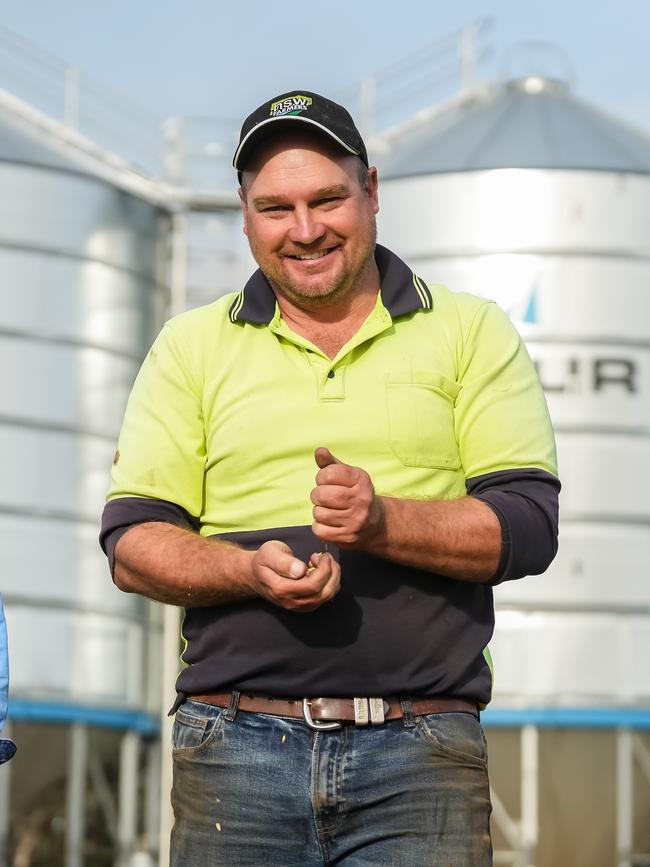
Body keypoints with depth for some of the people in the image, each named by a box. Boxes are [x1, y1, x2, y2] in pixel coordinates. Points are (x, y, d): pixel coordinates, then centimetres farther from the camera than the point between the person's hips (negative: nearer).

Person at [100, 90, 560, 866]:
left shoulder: (471, 332, 11)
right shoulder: (190, 346, 13)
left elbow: (529, 524, 2)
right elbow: (132, 542, 7)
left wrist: (383, 522, -15)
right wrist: (251, 571, -12)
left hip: (421, 755, -1)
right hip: (236, 744, 1)